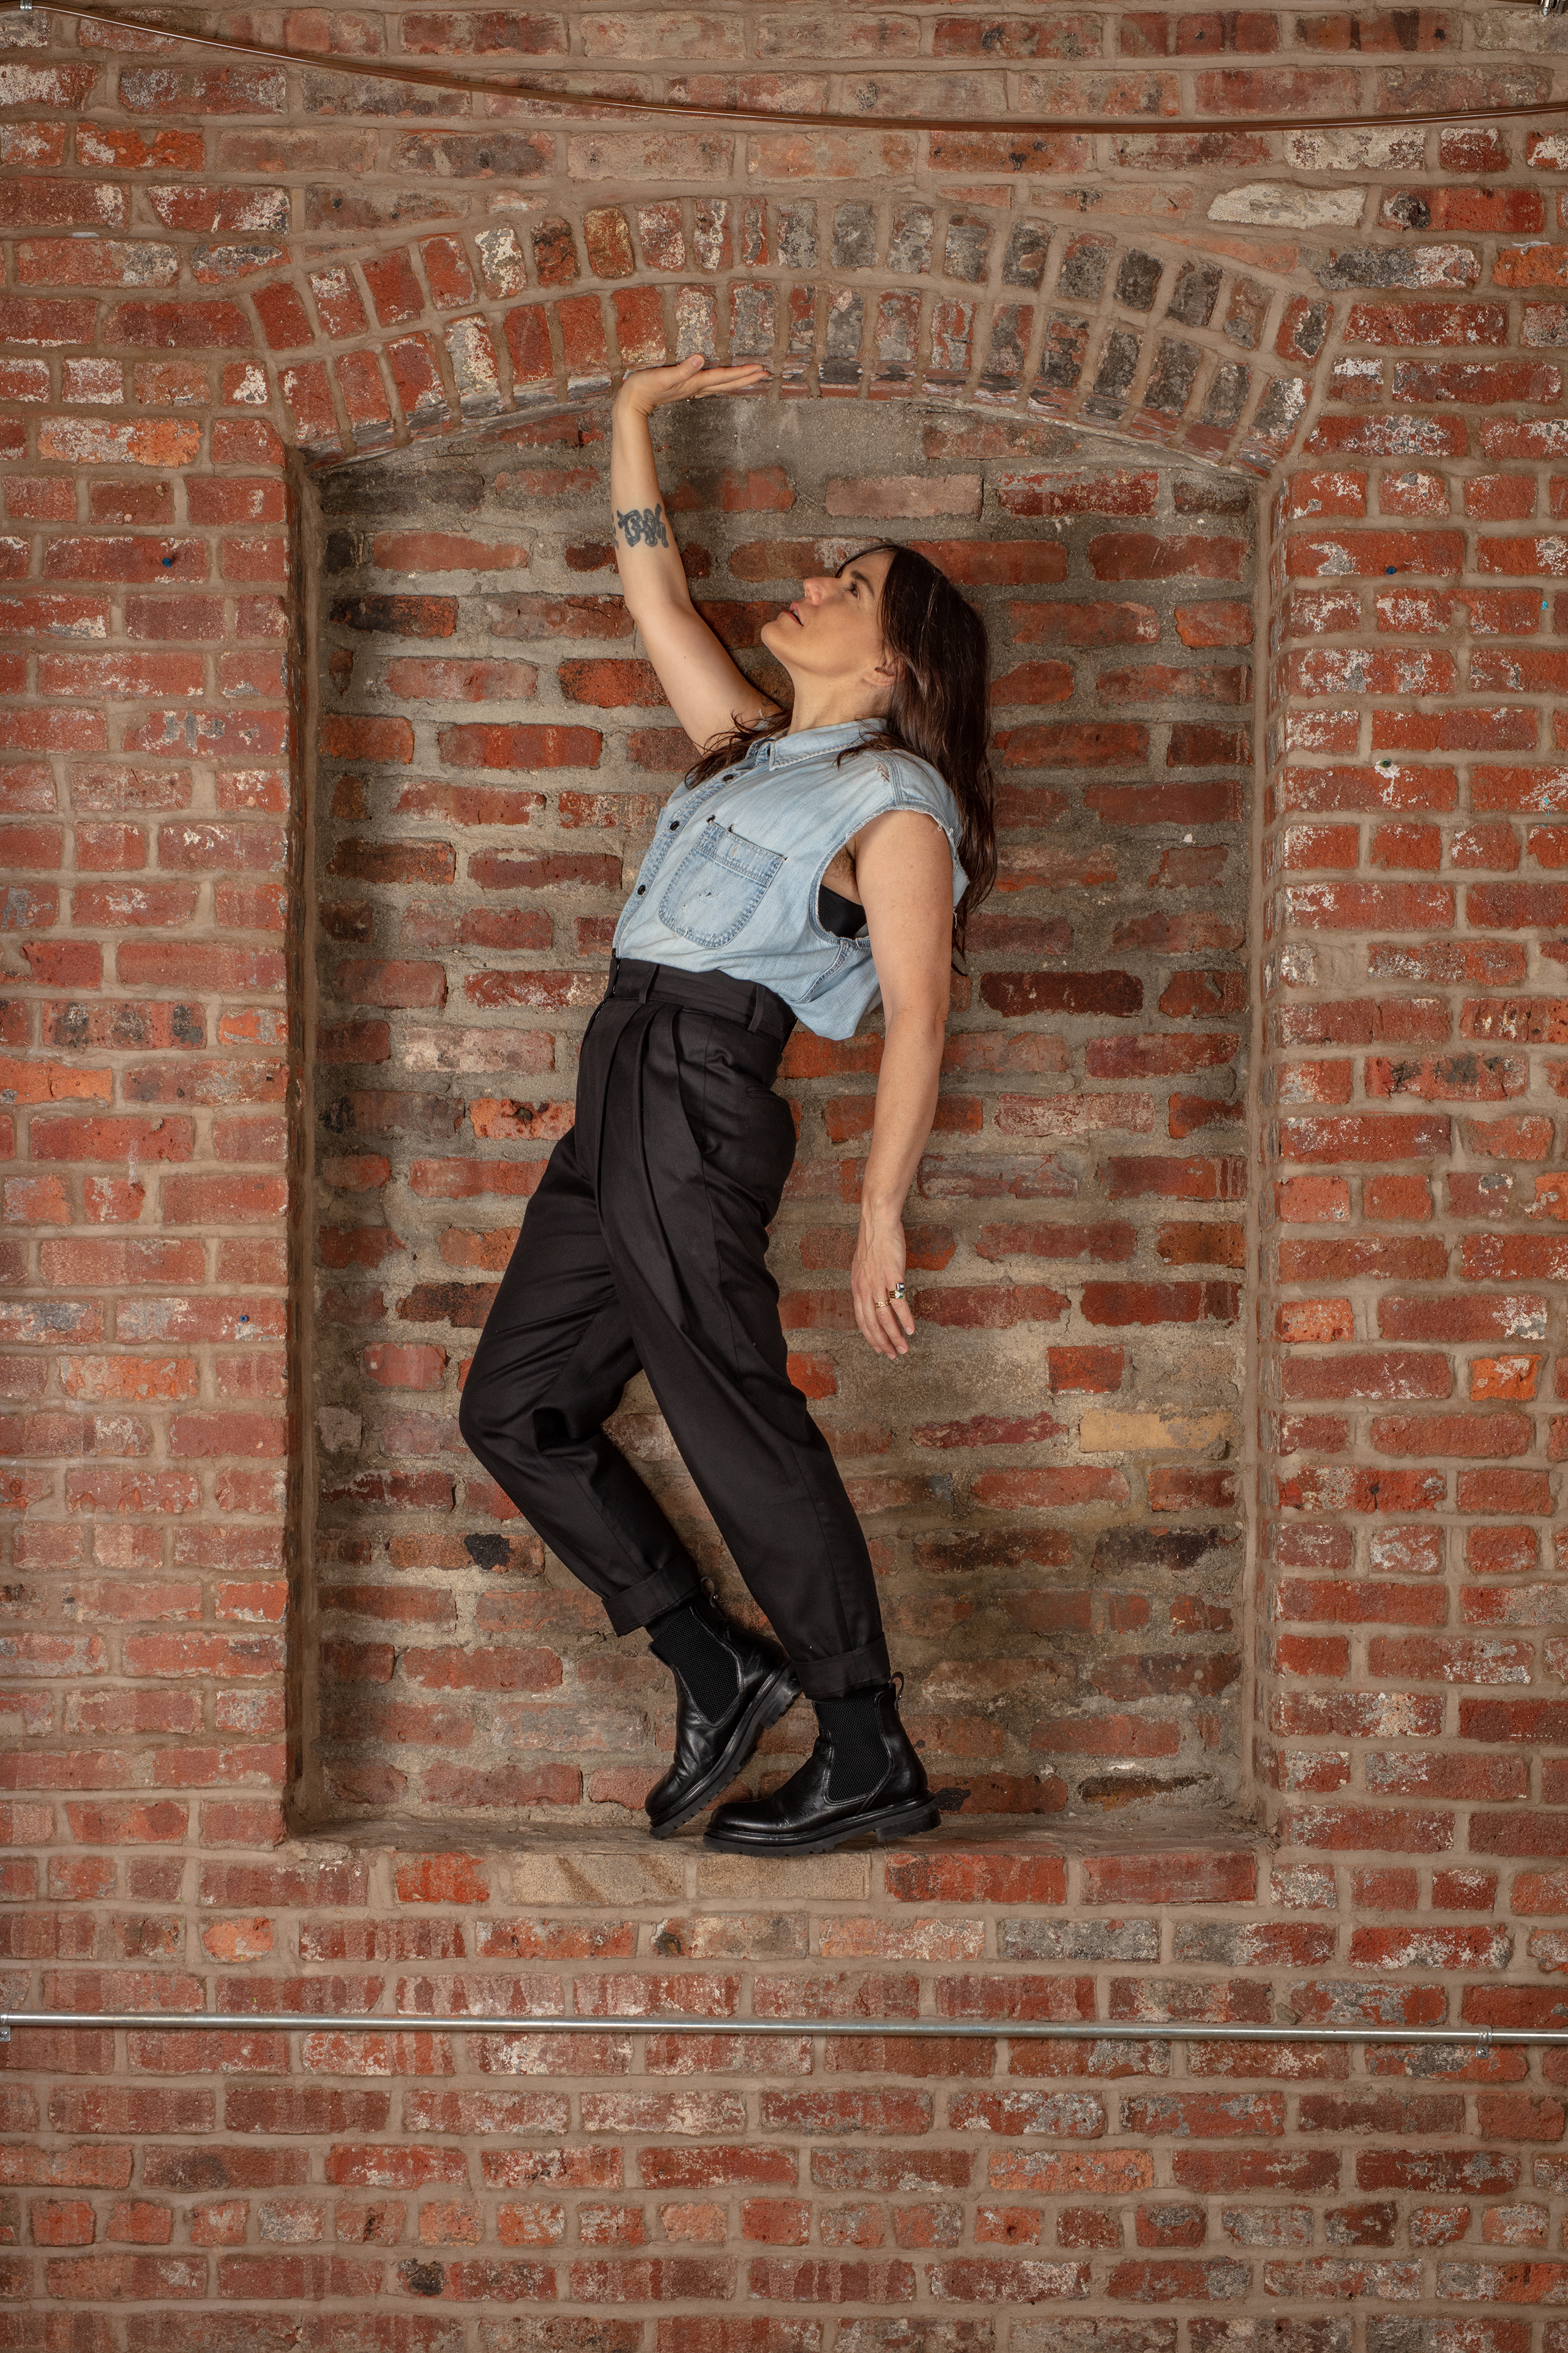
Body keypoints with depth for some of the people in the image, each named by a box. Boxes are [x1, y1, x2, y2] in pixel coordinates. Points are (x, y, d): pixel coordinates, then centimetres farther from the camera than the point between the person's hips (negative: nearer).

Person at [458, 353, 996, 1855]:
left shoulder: (892, 795, -2)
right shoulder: (750, 751, 21)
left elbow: (917, 1013, -10)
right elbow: (654, 592, 30)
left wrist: (881, 1210, -17)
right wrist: (633, 419, 30)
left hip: (697, 1094, -9)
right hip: (624, 1097, 9)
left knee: (735, 1421, -10)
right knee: (514, 1407, 9)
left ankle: (870, 1762, -3)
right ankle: (718, 1669, 13)